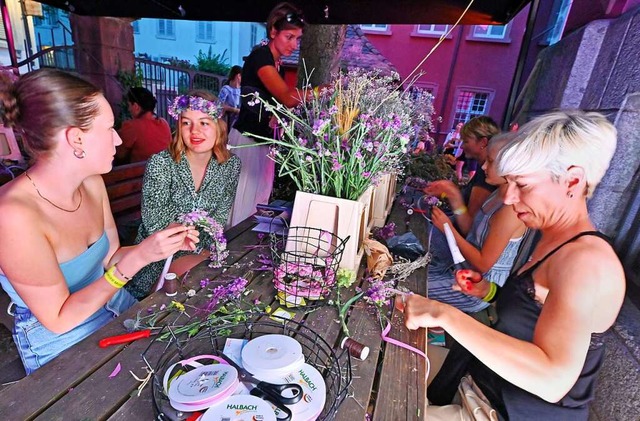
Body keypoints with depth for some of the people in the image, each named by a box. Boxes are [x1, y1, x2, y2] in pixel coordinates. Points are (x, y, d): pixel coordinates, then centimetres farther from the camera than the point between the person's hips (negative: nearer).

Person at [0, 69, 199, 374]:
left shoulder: (92, 183, -7)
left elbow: (109, 257, 4)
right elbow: (59, 320, -21)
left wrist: (168, 245, -11)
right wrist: (137, 258, -29)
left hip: (117, 308, 6)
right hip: (62, 345, -5)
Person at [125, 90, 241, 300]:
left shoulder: (231, 164, -5)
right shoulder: (160, 163, -15)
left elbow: (220, 218, 1)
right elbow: (156, 225, -15)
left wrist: (207, 251, -13)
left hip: (205, 254, 3)